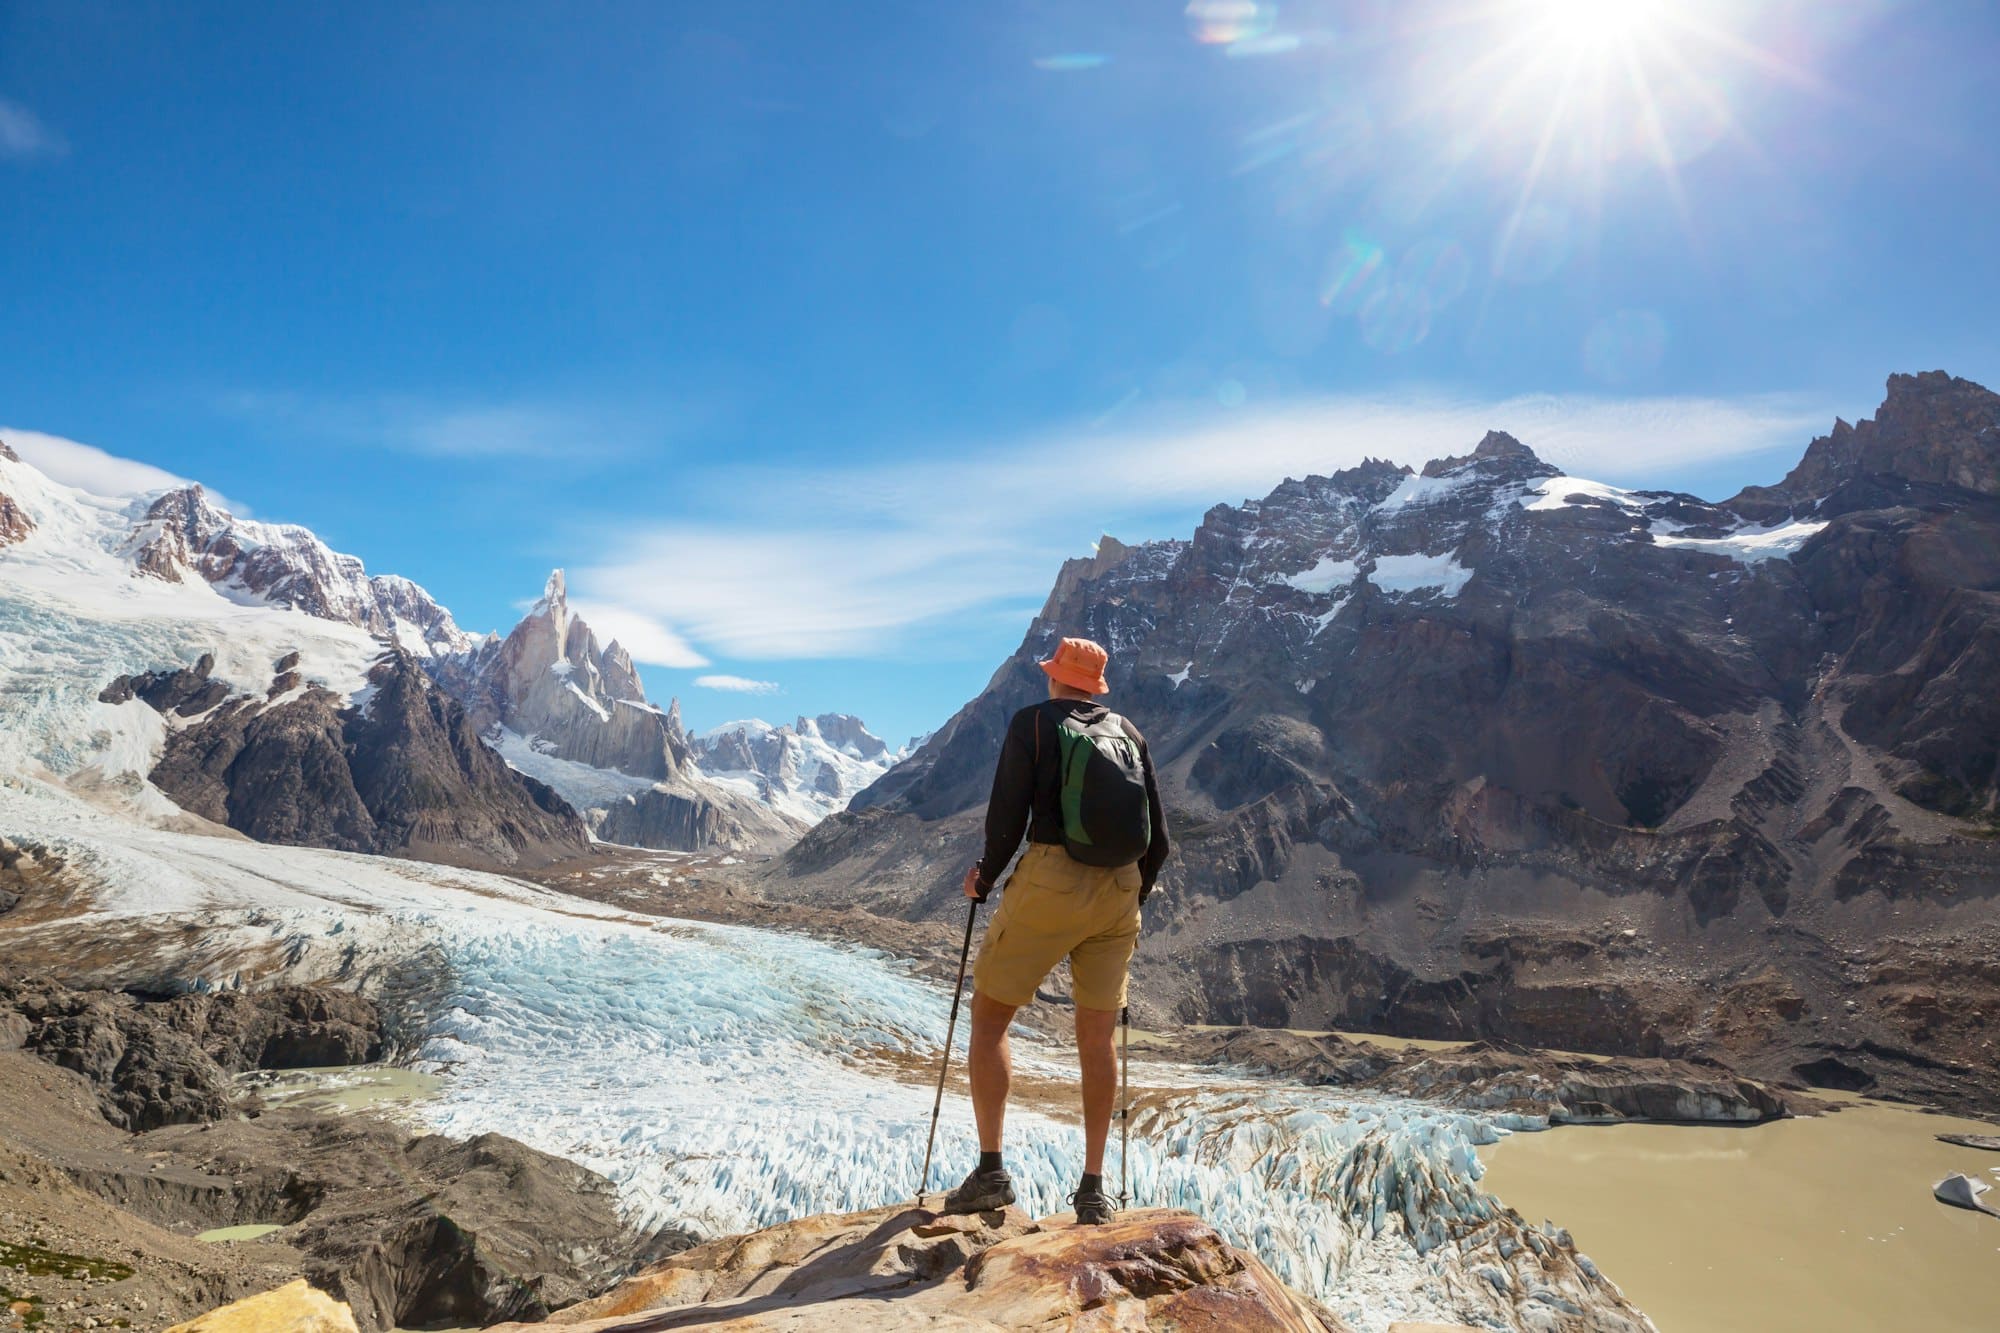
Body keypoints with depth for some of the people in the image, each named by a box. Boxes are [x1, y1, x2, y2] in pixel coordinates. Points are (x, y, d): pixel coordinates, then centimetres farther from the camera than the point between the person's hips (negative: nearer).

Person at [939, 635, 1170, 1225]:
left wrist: (985, 878, 11)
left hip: (1049, 882, -4)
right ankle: (1093, 1188, 15)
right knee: (1097, 1036, 12)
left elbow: (1007, 816, -5)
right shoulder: (1129, 732, 14)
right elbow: (1158, 835, 13)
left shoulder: (1033, 722, 2)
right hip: (1120, 890, 5)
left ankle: (991, 1171, 3)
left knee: (990, 1017, 8)